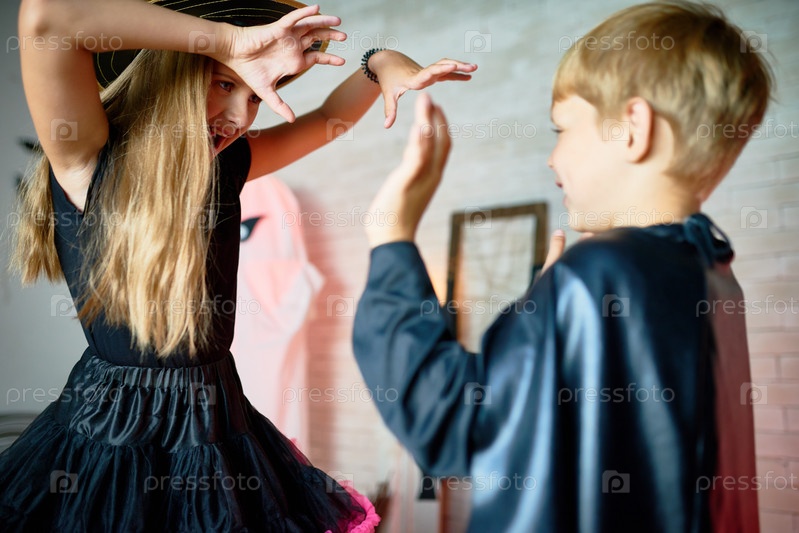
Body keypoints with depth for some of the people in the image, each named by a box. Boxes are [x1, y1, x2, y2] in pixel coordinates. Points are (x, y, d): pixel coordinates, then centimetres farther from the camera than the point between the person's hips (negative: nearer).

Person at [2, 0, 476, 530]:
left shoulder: (225, 166, 3)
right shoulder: (89, 160, -14)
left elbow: (330, 119, 15)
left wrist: (380, 64, -5)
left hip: (218, 436, 6)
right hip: (108, 441, -6)